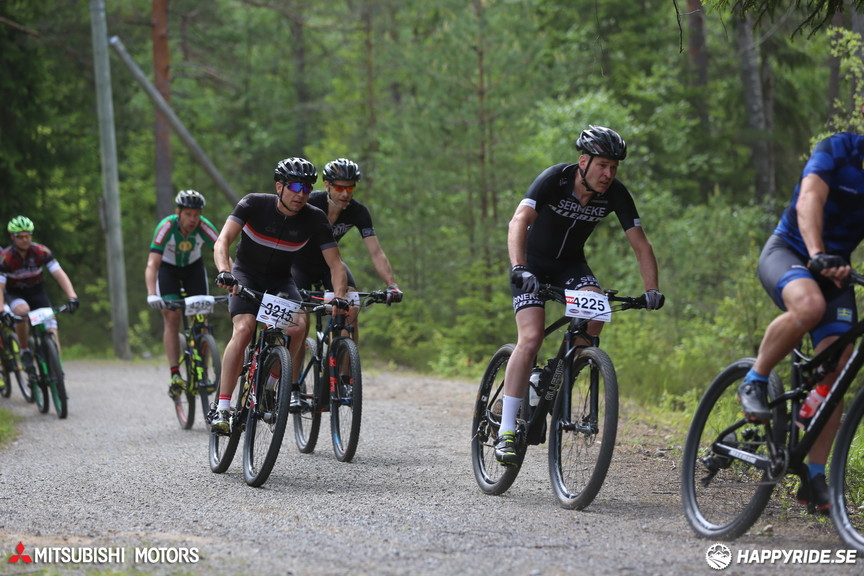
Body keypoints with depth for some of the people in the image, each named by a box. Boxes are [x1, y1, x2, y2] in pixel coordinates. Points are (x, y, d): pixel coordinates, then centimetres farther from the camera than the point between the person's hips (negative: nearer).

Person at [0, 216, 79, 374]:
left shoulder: (41, 251, -17)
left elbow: (59, 274, -23)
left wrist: (72, 296, -38)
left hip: (37, 292, 2)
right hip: (15, 294, -2)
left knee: (51, 331, -14)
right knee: (22, 310, -37)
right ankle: (25, 351, -19)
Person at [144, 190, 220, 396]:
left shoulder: (204, 227, -29)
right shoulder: (166, 227, -34)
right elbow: (152, 264, -39)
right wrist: (151, 294, -53)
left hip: (193, 267, 2)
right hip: (168, 268, -2)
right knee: (172, 317, -16)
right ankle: (175, 375, -19)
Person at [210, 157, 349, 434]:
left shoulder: (314, 219, -15)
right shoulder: (254, 204, -20)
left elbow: (335, 263, -14)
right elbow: (223, 241, -30)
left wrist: (339, 296, -32)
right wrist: (224, 272, -49)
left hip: (280, 280, 3)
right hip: (246, 275, -3)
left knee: (298, 325, -25)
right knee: (244, 329, -27)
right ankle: (222, 409, -27)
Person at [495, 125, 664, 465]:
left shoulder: (616, 194, -16)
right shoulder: (555, 179, -26)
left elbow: (640, 243, -14)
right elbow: (518, 222, -38)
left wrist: (651, 289, -28)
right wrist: (519, 269, -53)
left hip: (571, 264, 4)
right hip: (533, 262, -4)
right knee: (530, 339, -21)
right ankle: (506, 431, -17)